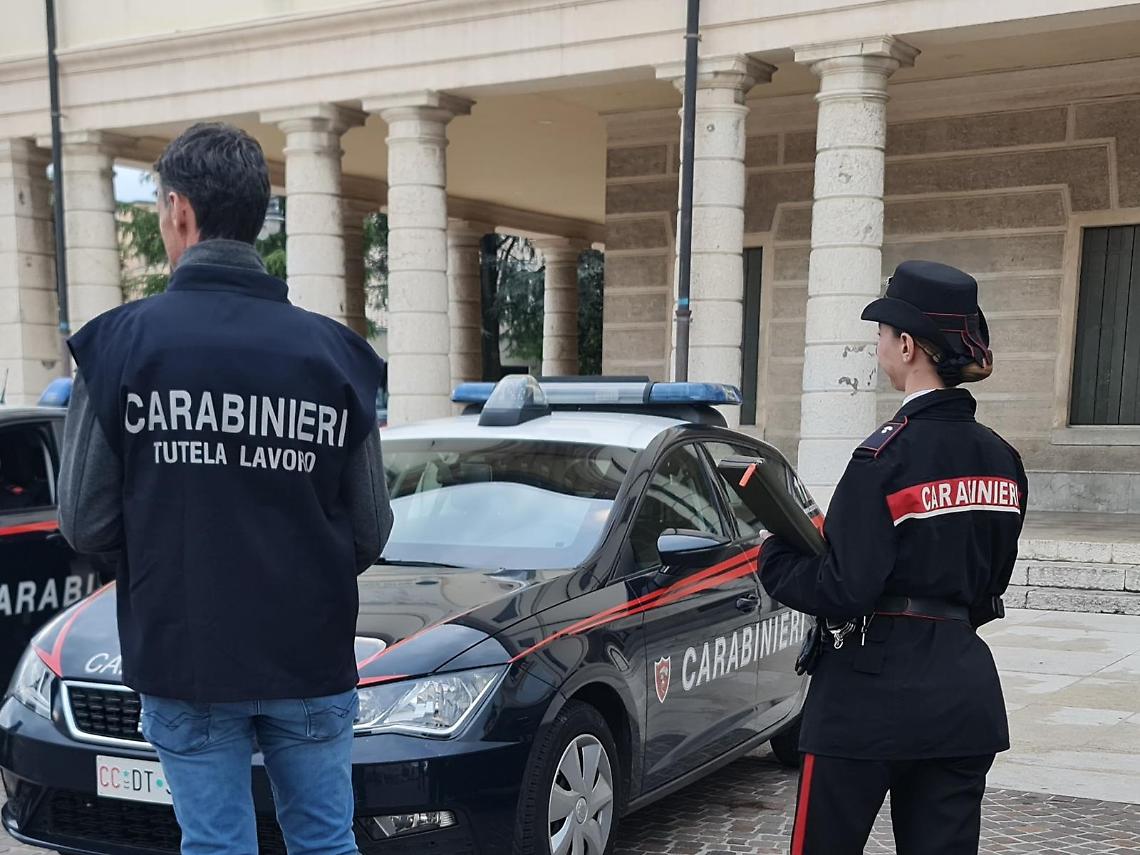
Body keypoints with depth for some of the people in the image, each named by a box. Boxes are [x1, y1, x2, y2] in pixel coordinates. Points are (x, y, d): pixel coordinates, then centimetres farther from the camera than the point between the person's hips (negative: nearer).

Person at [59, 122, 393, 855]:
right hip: (311, 656, 1)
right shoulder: (333, 350, -6)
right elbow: (371, 529, -2)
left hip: (184, 655, -1)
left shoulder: (120, 342, -9)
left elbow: (86, 524, -7)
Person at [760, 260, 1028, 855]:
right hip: (967, 689, 7)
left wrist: (775, 554, -3)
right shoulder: (1001, 459, 6)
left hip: (875, 691, -7)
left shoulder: (888, 455, -16)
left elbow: (842, 591, -19)